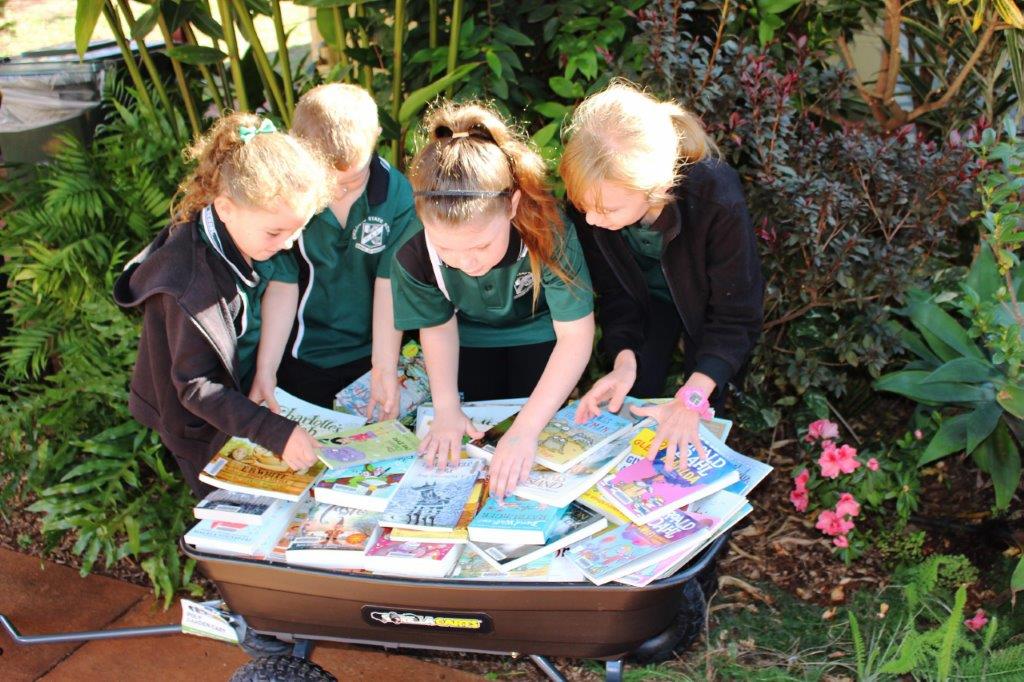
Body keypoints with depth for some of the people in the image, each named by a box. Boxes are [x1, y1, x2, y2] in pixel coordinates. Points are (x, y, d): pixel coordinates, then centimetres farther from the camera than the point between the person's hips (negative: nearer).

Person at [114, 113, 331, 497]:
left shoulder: (255, 235, -13)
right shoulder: (190, 282, -34)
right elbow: (195, 387, -30)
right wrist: (276, 433, -38)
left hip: (250, 393, 6)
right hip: (207, 426, -6)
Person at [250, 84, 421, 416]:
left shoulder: (398, 195, -15)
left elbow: (389, 284, -14)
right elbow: (282, 286, -9)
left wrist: (385, 369, -15)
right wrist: (265, 370, -11)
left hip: (374, 350, 0)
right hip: (304, 358, 1)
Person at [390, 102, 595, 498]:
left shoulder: (548, 232, -42)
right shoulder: (413, 253, -34)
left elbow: (576, 336, -35)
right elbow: (438, 325, -13)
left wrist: (525, 429, -40)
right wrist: (445, 408, -21)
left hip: (538, 328, -1)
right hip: (473, 335, 2)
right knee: (480, 429, 2)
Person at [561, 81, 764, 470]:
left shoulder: (717, 200, -43)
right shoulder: (591, 198, -32)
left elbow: (735, 316, -32)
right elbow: (614, 289, -15)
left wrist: (692, 398, -42)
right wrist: (624, 361, -30)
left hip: (709, 301, -2)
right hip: (647, 296, 3)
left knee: (695, 431, 4)